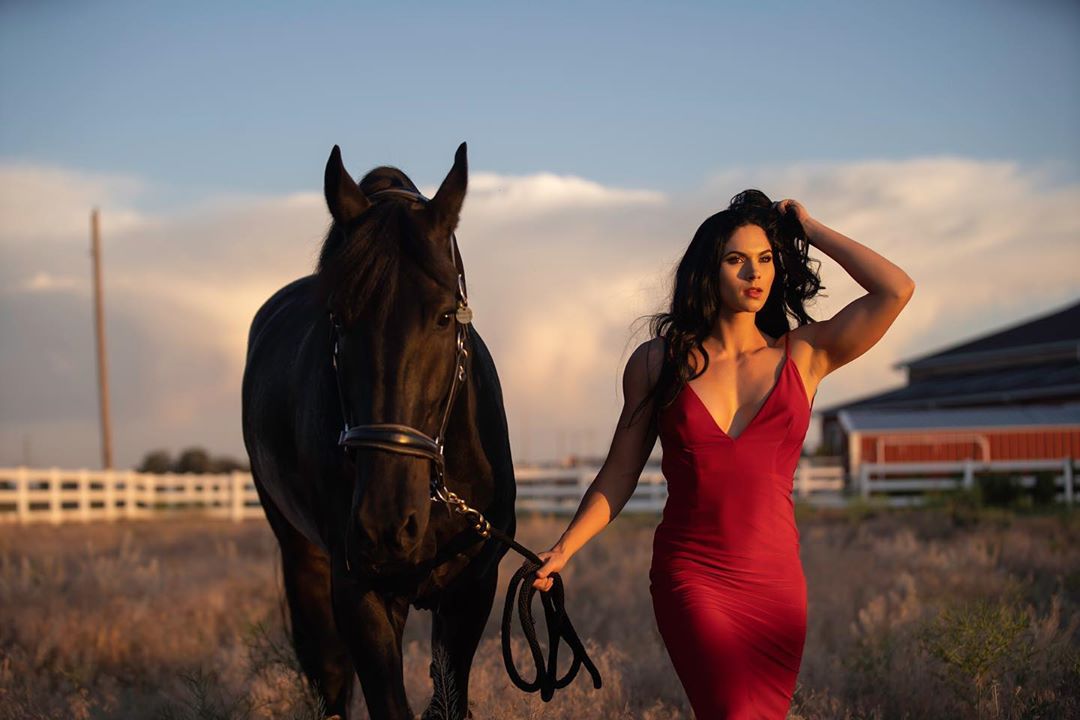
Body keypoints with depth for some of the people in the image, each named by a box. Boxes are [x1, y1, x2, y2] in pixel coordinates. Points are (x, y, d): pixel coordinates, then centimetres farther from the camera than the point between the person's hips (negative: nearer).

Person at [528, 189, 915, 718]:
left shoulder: (803, 356, 5)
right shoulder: (658, 361, 5)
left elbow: (896, 290, -6)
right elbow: (619, 475, 8)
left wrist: (811, 230, 4)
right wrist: (562, 550, -3)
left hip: (775, 581, 2)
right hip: (690, 576, -2)